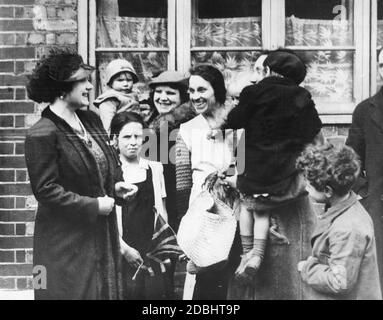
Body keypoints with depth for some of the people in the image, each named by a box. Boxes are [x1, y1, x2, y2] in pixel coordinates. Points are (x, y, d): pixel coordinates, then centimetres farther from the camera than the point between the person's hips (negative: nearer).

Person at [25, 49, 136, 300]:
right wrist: (93, 205, -17)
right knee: (76, 291, 1)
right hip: (66, 240, -7)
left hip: (102, 234, 8)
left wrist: (112, 188, 4)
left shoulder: (91, 121, 8)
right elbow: (46, 190, -18)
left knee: (105, 290, 12)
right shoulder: (42, 135, -16)